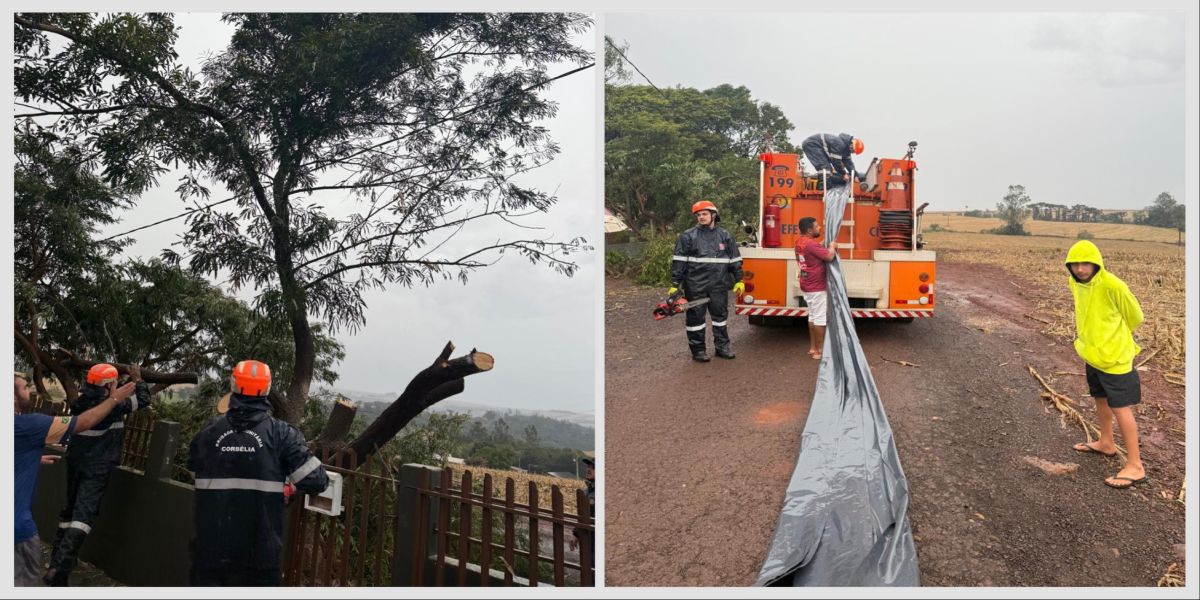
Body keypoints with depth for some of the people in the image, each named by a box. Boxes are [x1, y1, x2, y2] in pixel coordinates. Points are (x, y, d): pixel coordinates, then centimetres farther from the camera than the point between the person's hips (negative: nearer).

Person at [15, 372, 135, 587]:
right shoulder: (25, 424, -19)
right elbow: (83, 423, -16)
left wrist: (35, 459, 28)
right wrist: (114, 400, -4)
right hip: (16, 521, -9)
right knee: (27, 581, 5)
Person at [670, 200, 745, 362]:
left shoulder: (725, 236, 8)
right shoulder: (688, 236, -2)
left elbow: (735, 260, 12)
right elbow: (679, 261, -3)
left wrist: (739, 280, 8)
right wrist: (675, 285, -8)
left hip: (719, 286, 3)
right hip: (695, 286, -3)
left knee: (720, 314, 11)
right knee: (696, 317, 2)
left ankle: (722, 346, 23)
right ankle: (698, 350, 12)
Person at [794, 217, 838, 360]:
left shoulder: (800, 241, 7)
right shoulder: (811, 244, -23)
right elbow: (829, 256, -27)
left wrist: (826, 245, 6)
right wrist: (832, 246, -8)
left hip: (807, 286, 10)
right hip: (817, 287, -10)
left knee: (813, 316, 16)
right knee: (820, 318, -3)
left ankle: (813, 348, 22)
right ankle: (820, 351, 2)